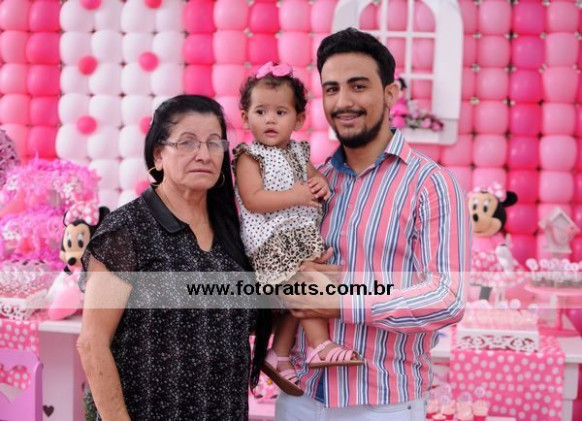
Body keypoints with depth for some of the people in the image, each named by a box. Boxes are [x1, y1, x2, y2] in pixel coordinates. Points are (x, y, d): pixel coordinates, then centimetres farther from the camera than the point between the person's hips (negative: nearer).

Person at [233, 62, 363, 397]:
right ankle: (321, 346, -14)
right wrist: (295, 196, -21)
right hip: (271, 240, -7)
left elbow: (313, 177, 22)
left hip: (300, 234, 7)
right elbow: (253, 200, -16)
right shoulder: (249, 156, -6)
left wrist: (320, 184, -2)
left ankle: (279, 354, 17)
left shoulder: (299, 152, 14)